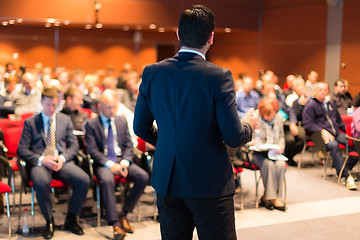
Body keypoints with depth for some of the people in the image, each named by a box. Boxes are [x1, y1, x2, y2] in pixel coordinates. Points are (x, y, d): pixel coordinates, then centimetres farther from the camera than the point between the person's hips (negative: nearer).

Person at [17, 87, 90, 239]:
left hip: (62, 162, 2)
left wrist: (63, 158, -8)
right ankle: (49, 222, -13)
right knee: (41, 183, -37)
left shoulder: (65, 120, 16)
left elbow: (74, 145, 13)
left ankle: (71, 220, -5)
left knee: (84, 180, -25)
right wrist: (42, 159, -13)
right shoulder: (30, 122, 9)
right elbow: (22, 150, 3)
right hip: (39, 163, -2)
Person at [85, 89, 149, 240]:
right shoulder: (91, 124, 2)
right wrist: (109, 164, -18)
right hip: (103, 163, -4)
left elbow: (128, 145, 12)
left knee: (143, 177, -21)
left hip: (121, 160, 4)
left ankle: (123, 215, -10)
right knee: (107, 180, -37)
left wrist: (125, 162, -7)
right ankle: (115, 224, -32)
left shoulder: (122, 121, 14)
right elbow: (92, 150, -6)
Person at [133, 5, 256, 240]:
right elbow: (233, 137, -14)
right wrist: (248, 125, 8)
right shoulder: (219, 76, -14)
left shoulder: (152, 73, -1)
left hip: (167, 182, 5)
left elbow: (141, 128, 6)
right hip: (210, 183, -4)